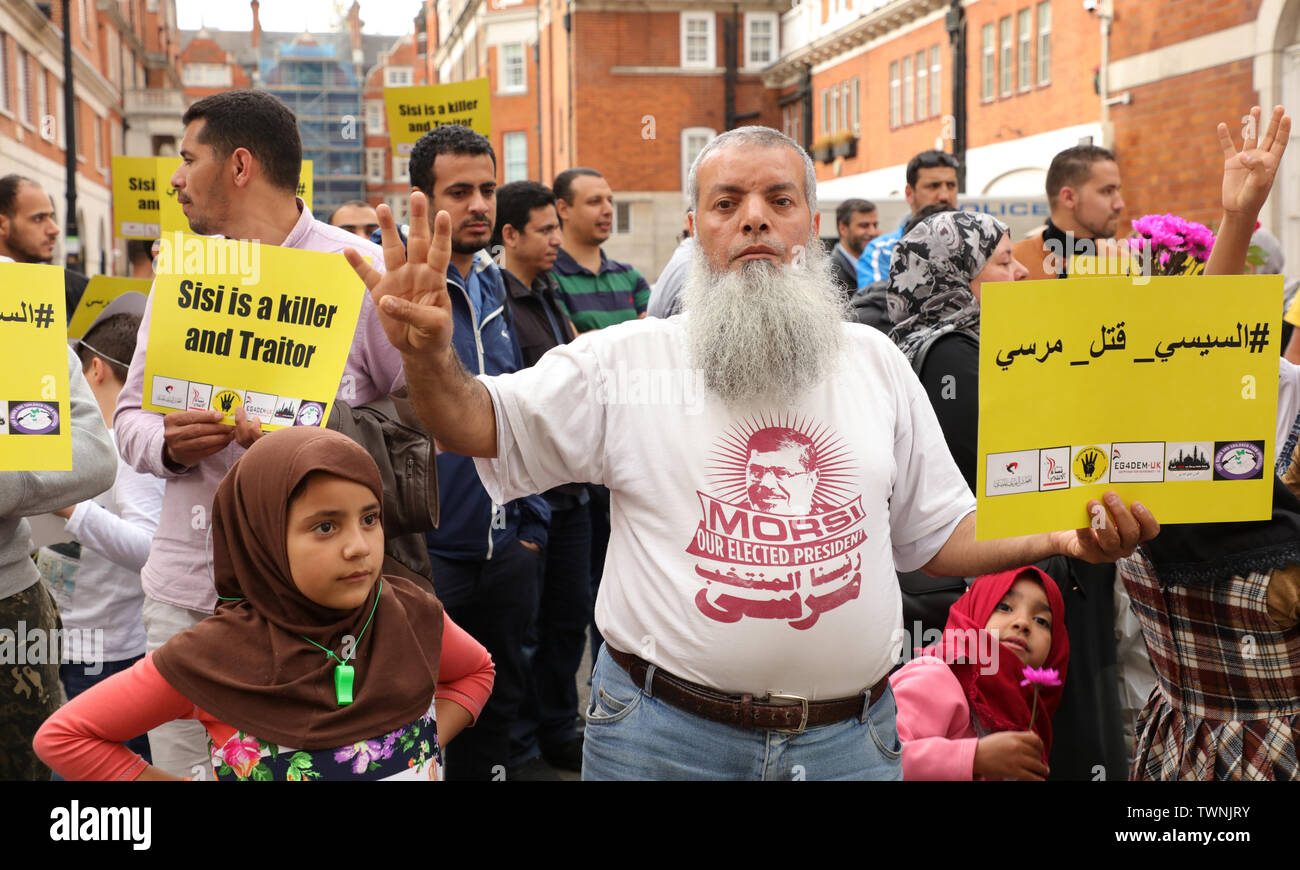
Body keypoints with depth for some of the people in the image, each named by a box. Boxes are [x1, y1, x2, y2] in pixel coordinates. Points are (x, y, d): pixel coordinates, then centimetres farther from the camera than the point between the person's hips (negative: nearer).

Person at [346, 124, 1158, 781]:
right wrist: (430, 356, -24)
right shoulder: (627, 357, -1)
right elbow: (482, 426, -3)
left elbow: (937, 534, 11)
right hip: (665, 734, -2)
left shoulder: (876, 361, 7)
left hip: (847, 739, 3)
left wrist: (1059, 537, -5)